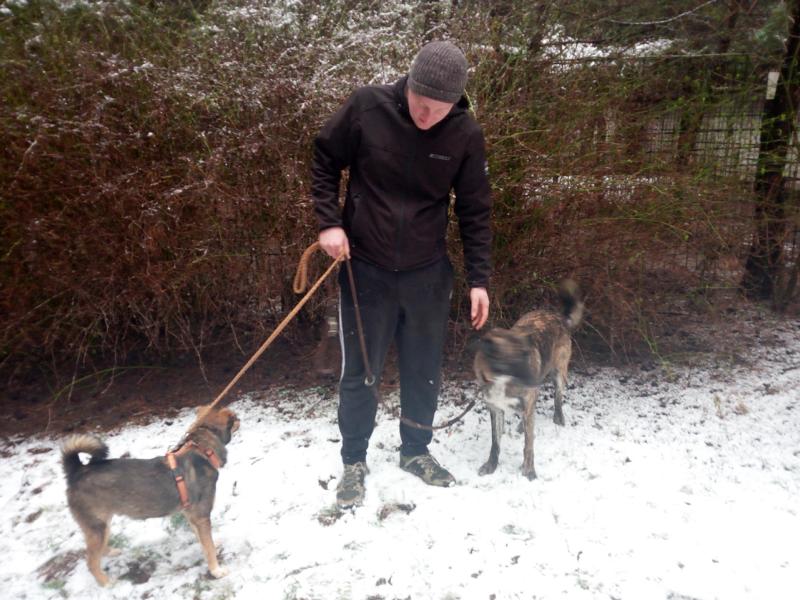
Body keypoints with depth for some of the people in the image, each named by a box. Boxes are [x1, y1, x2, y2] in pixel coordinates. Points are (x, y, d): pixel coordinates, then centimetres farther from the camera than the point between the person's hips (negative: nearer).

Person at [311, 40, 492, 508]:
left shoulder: (466, 134, -9)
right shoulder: (367, 107, -13)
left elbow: (475, 210, -1)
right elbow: (324, 161, 1)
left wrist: (479, 279, -3)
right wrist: (329, 222, -10)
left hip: (428, 272, 2)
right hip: (365, 268, -1)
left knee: (425, 372, 13)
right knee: (360, 373, 7)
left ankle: (416, 451, 36)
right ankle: (354, 461, 28)